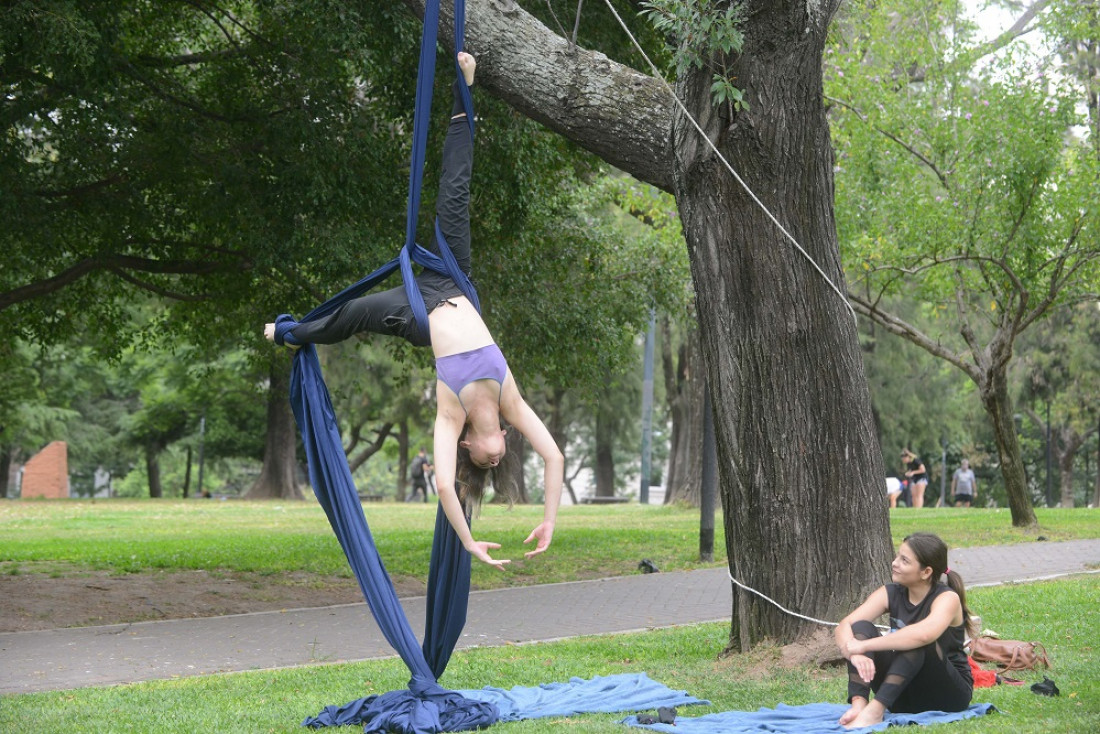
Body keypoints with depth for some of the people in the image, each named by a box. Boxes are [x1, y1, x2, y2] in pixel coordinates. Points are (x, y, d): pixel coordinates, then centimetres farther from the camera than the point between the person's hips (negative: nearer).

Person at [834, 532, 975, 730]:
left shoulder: (947, 598, -16)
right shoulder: (891, 594, 0)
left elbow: (924, 634, -40)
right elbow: (844, 625, -12)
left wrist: (864, 646, -38)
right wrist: (855, 653, -35)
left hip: (949, 693, -5)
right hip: (904, 697, 5)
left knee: (917, 642, -33)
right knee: (861, 627, -14)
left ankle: (876, 709, -41)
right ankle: (859, 704, -35)